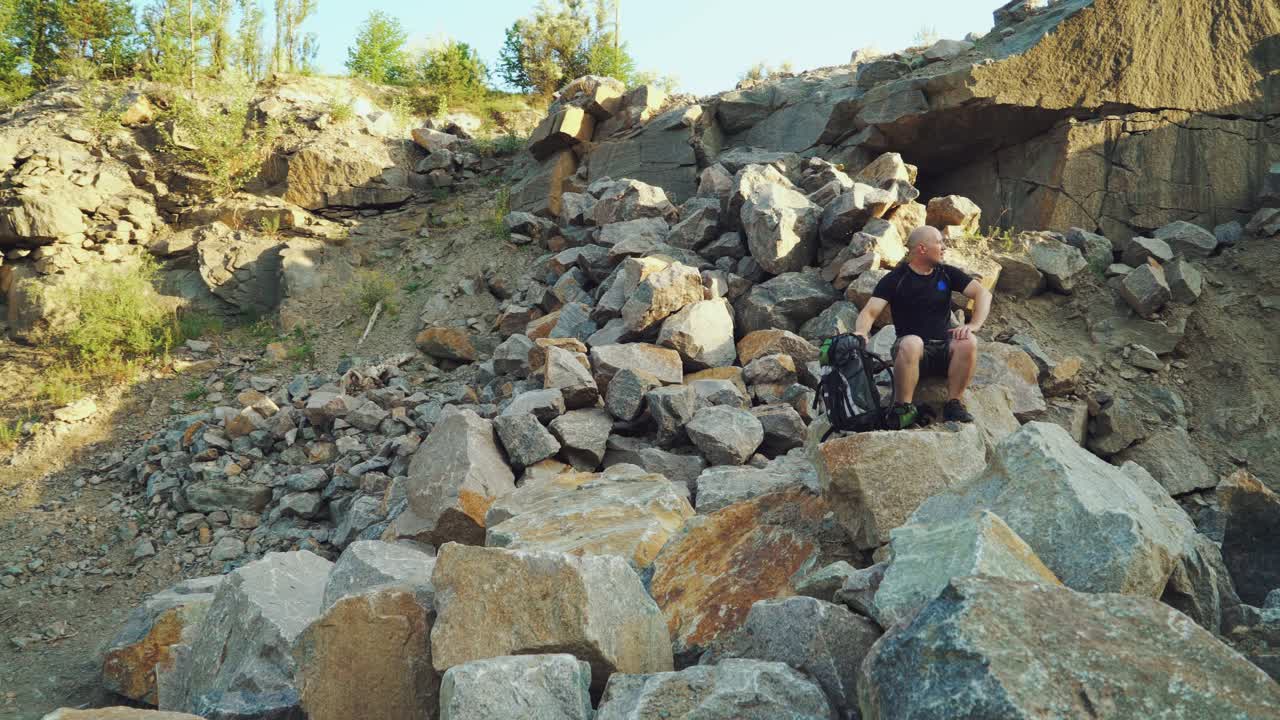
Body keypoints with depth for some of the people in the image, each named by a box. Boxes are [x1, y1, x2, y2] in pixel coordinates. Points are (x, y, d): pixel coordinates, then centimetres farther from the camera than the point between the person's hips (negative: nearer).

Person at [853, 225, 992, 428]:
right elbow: (870, 312, -9)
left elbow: (983, 293, 2)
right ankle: (903, 408, -27)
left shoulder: (947, 274, 10)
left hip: (945, 349, 3)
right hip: (913, 351, -3)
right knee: (911, 343, -37)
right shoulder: (895, 279, 0)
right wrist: (861, 332, -33)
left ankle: (954, 403, -16)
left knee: (968, 342, -29)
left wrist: (973, 325, -17)